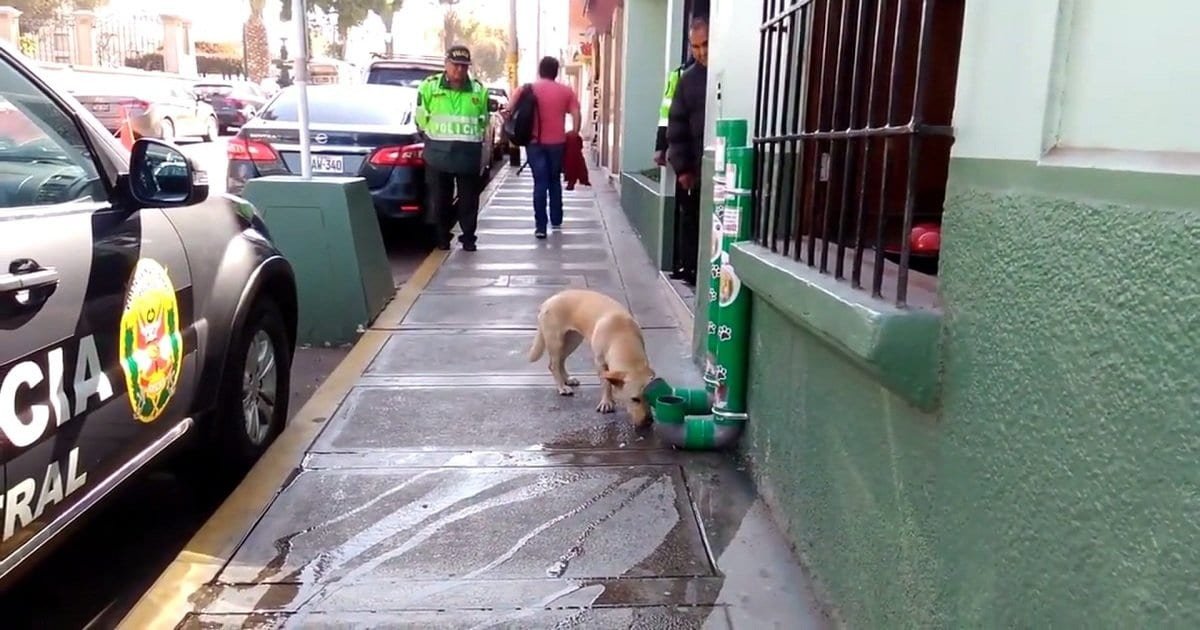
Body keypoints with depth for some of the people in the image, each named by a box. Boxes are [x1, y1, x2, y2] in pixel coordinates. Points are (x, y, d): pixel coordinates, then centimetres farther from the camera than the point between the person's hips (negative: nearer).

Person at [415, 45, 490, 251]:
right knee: (440, 199, 6)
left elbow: (483, 121, 15)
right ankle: (442, 237, 20)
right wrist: (435, 139, 8)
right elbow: (421, 120, 7)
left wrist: (467, 139, 9)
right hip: (439, 153, -1)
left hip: (469, 154, 1)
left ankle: (468, 237, 17)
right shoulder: (429, 87, 0)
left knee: (469, 199, 5)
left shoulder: (479, 90, 5)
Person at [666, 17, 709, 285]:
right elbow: (677, 126, 6)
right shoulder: (688, 79, 8)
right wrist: (682, 167, -3)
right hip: (697, 169, 3)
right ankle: (689, 268, 19)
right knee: (690, 220, 8)